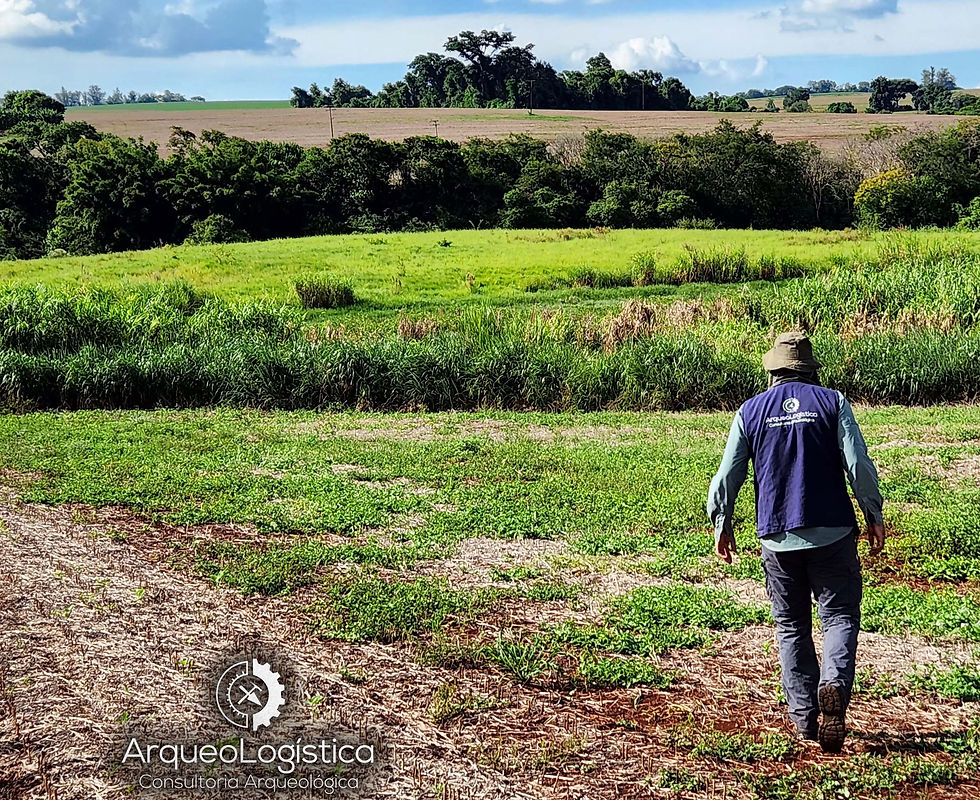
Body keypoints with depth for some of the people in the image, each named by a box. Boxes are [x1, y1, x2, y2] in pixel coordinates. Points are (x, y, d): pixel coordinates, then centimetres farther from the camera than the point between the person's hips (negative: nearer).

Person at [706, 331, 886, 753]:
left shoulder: (751, 410, 4)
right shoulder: (832, 402, -1)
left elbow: (727, 475, 5)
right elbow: (859, 465, -7)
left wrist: (721, 525, 18)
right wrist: (874, 516, 5)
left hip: (777, 537, 2)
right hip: (832, 533, -1)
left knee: (791, 627, 12)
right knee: (840, 616, 5)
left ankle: (805, 717, 11)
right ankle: (834, 685, -22)